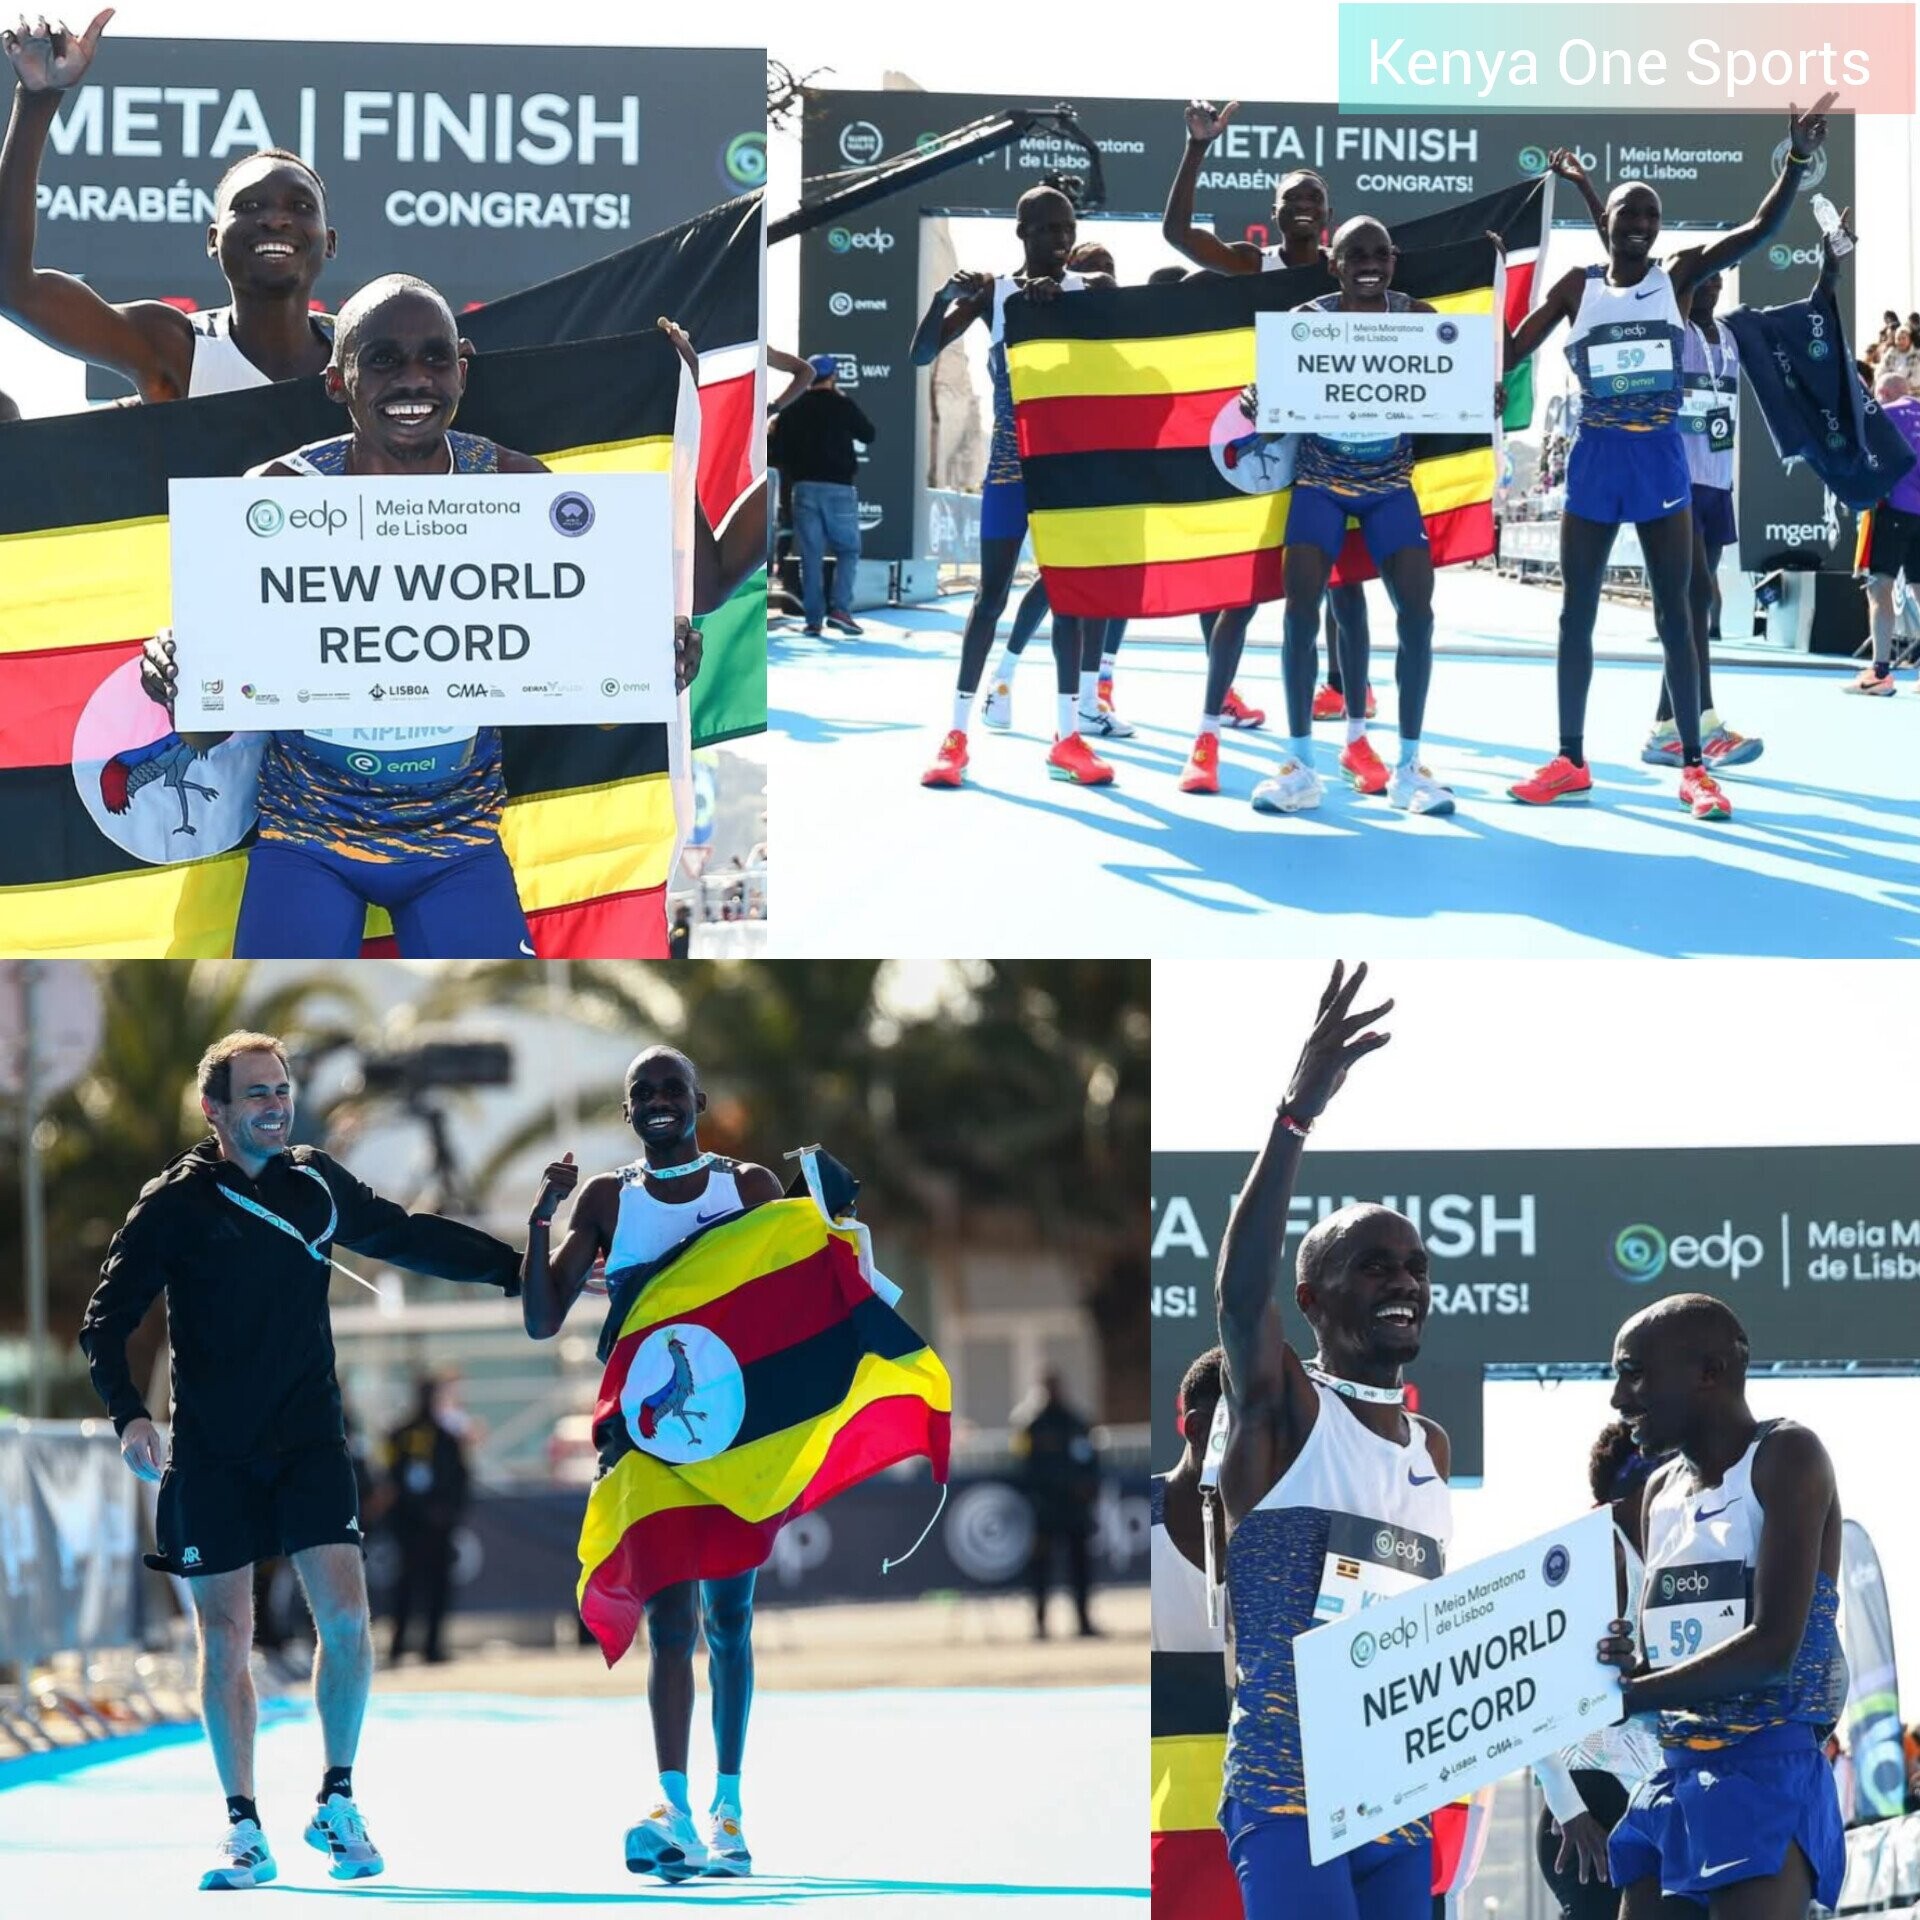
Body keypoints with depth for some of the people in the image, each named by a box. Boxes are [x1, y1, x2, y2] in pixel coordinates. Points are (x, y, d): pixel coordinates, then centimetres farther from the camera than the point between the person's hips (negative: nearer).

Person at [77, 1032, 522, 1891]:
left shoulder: (316, 1183, 6)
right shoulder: (174, 1204, -5)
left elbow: (411, 1237, 21)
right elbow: (105, 1321, -7)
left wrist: (527, 1269, 21)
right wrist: (129, 1413, -23)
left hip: (310, 1440, 2)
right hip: (210, 1456, -2)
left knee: (344, 1616, -11)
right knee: (225, 1638, 0)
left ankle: (337, 1804, 6)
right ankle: (244, 1830, 9)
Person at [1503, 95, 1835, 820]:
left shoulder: (1679, 277, 1)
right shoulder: (1576, 287, 4)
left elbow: (1760, 228, -11)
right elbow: (1507, 355, 5)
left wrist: (1798, 160, -23)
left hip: (1661, 458, -1)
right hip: (1595, 459, 1)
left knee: (1673, 615, 0)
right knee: (1577, 613, 5)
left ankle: (1693, 768, 3)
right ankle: (1570, 762, 14)